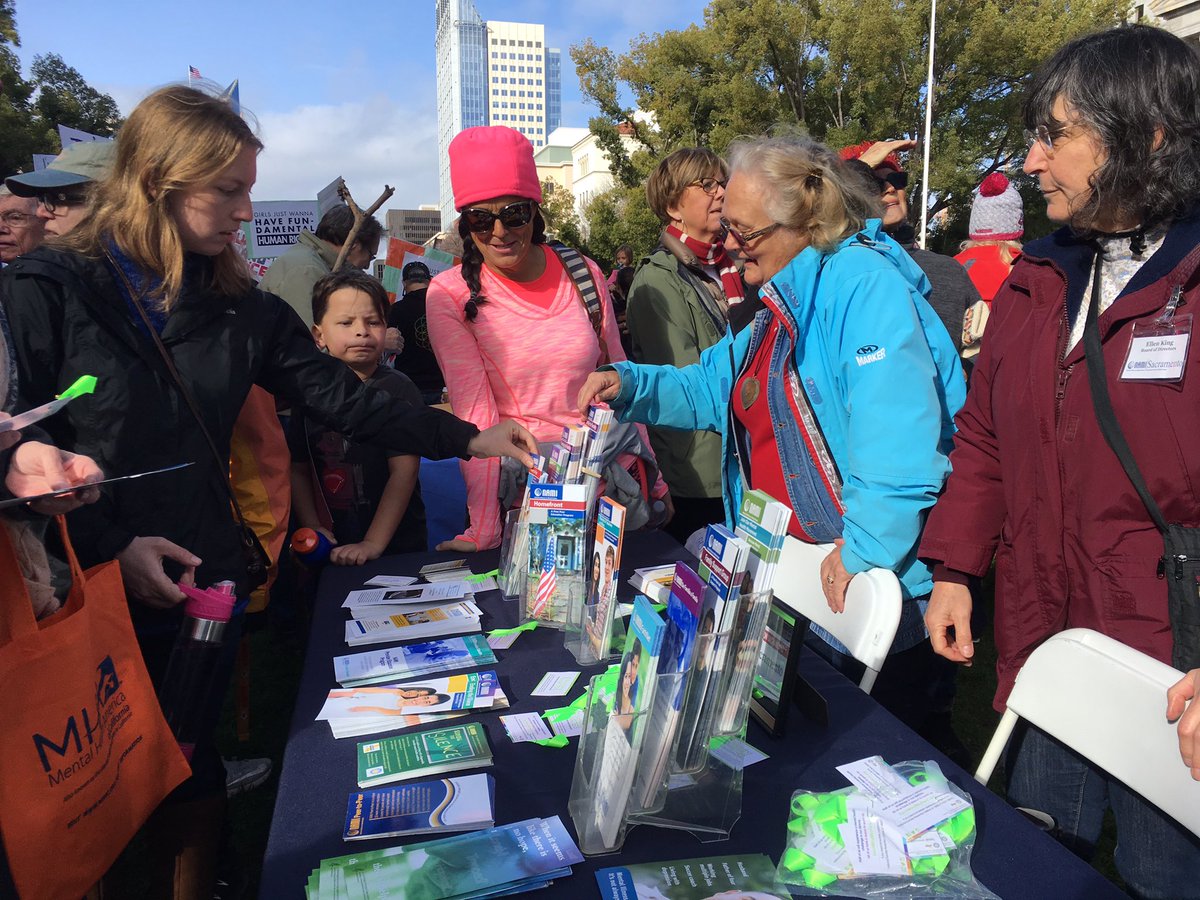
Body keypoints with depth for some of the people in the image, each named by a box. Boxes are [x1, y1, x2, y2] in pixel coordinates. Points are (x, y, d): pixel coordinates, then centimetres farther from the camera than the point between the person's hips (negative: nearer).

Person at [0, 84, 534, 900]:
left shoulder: (238, 306, 4)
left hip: (204, 589, 4)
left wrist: (468, 438, -7)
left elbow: (340, 398, 0)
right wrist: (111, 546, -17)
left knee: (194, 776, 16)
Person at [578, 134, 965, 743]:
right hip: (803, 583, 9)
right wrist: (630, 386, 3)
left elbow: (900, 434, -31)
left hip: (885, 588, -9)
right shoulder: (780, 304, 11)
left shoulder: (865, 282, -20)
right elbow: (711, 388, 18)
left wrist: (863, 546, -29)